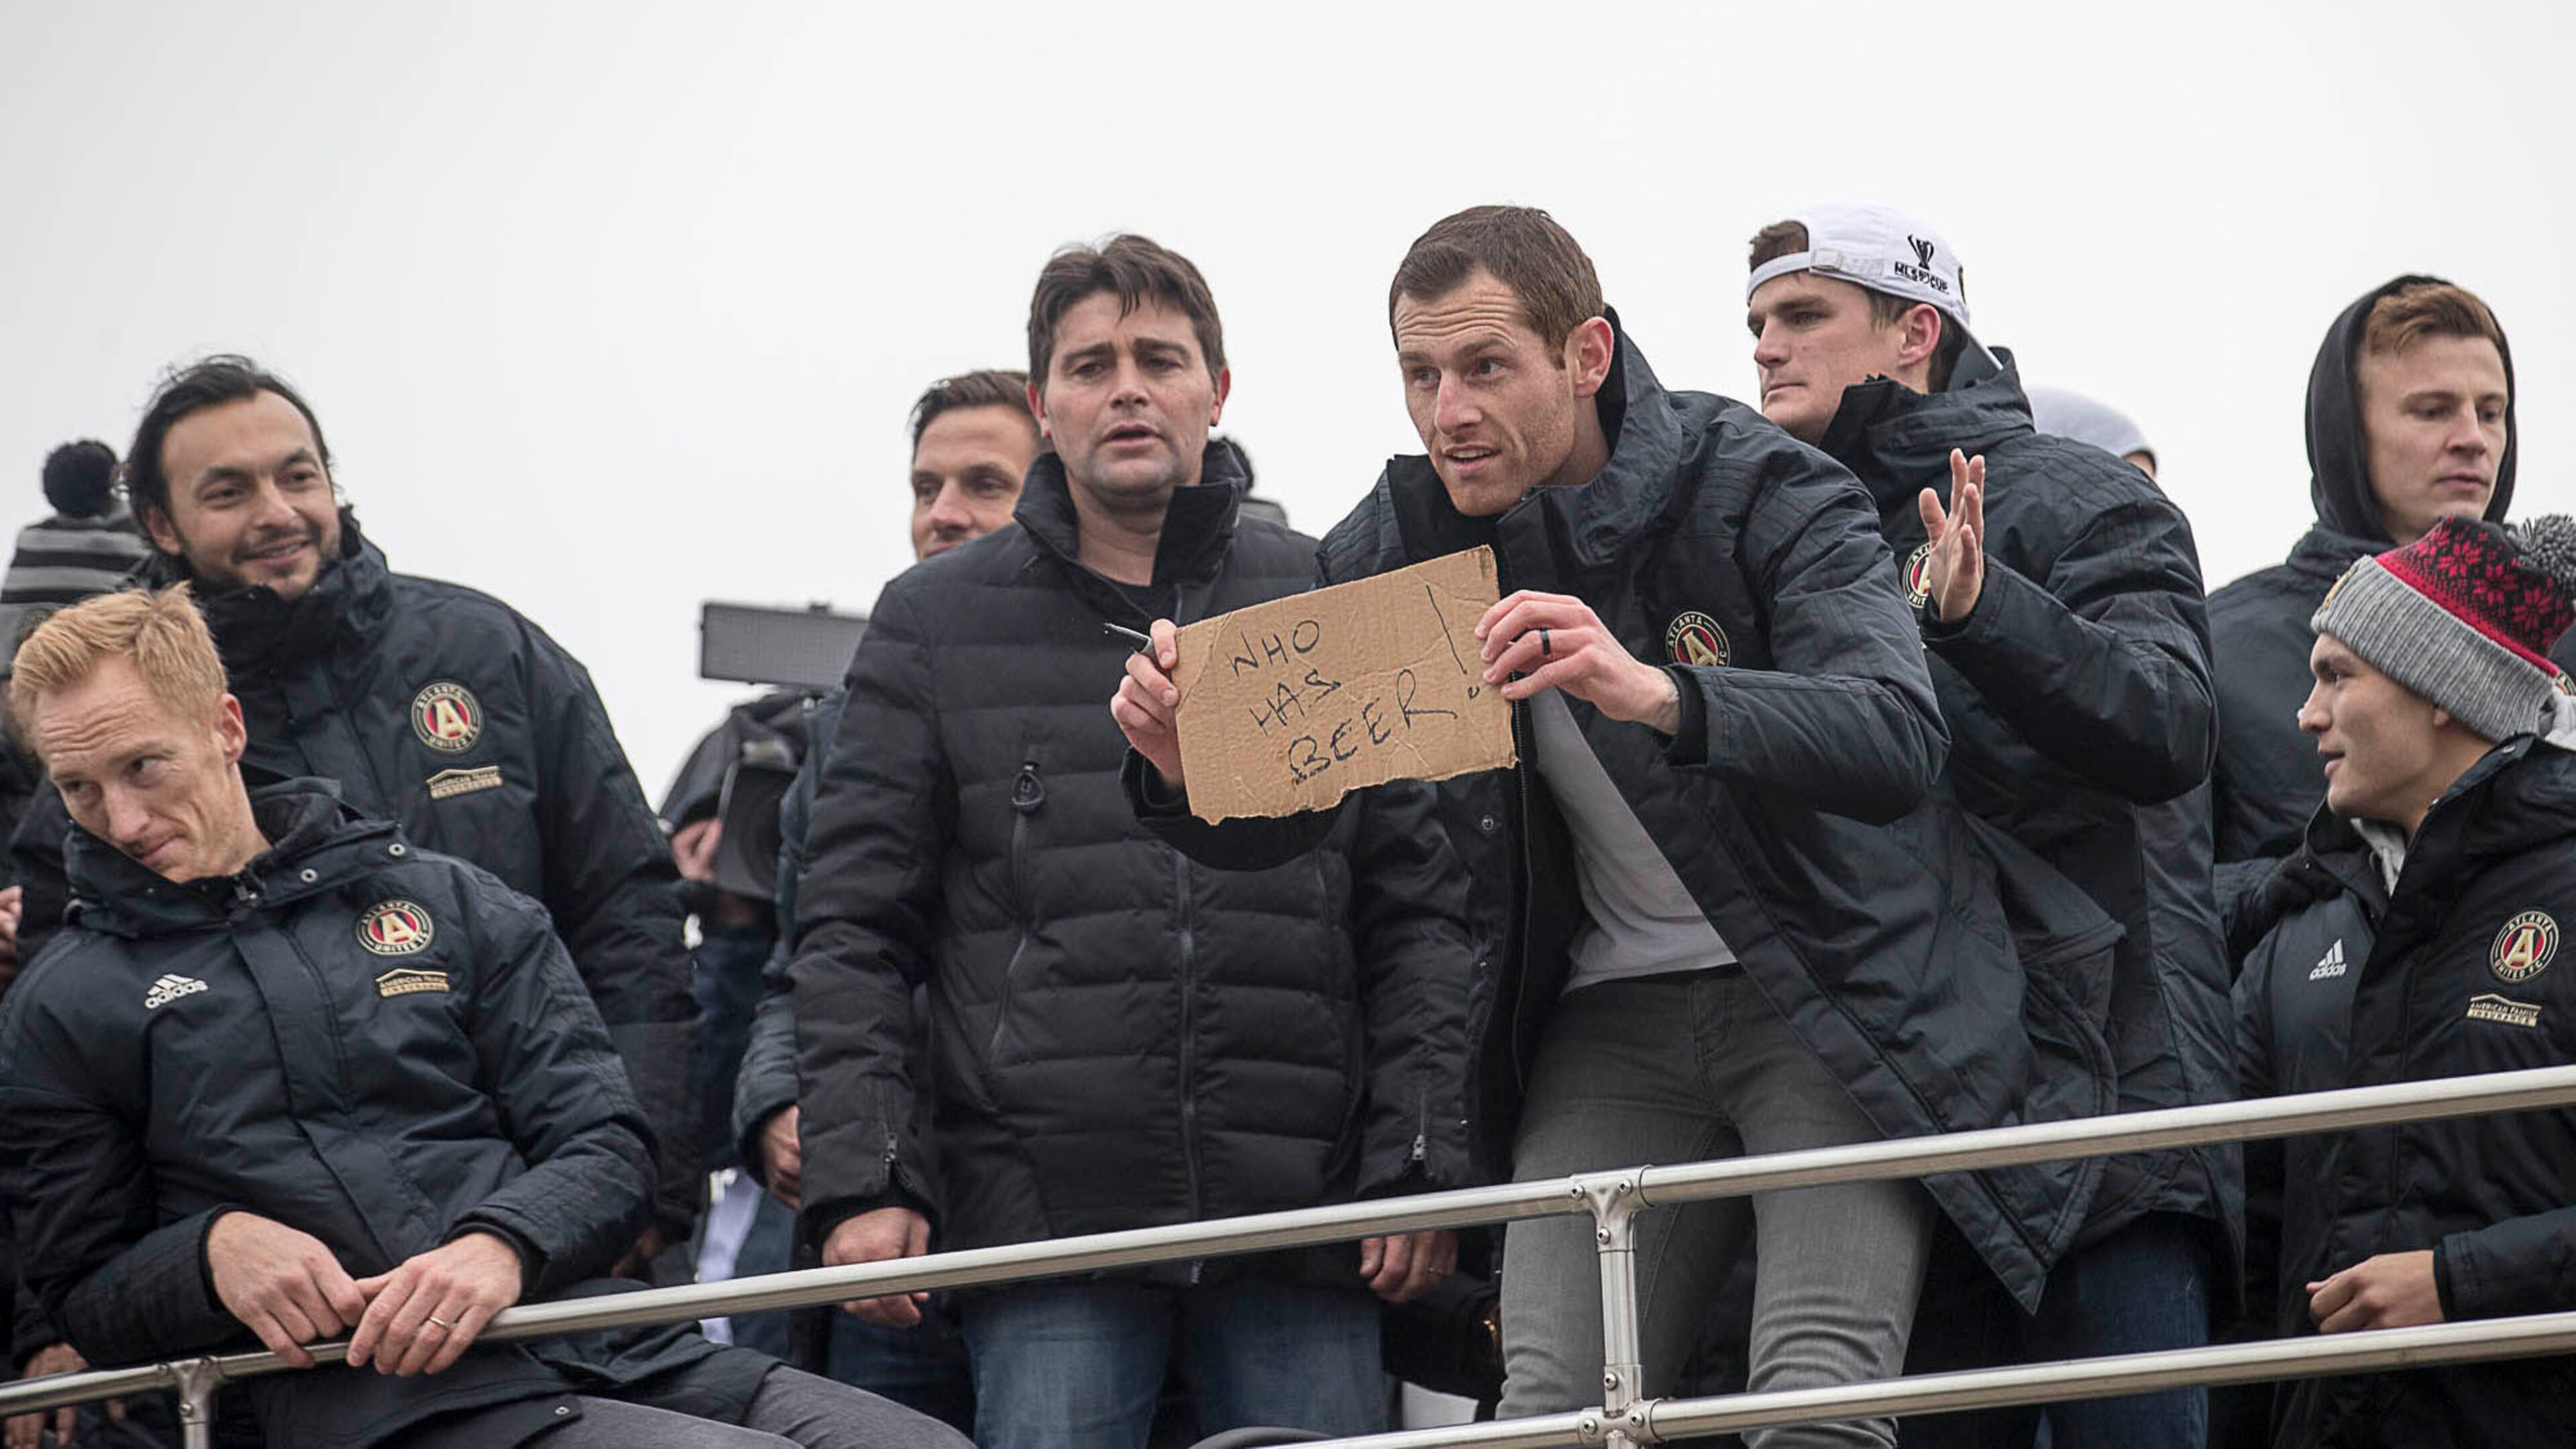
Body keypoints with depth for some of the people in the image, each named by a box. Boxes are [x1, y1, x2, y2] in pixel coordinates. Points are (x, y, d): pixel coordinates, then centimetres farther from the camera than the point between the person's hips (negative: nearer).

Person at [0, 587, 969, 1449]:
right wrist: (213, 1250, -6)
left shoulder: (451, 905, 19)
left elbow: (607, 1149, 13)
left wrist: (503, 1245, -9)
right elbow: (85, 1293, 16)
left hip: (605, 1345, 4)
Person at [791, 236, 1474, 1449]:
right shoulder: (935, 624, 10)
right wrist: (858, 1178, -4)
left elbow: (1415, 909, 10)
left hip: (1300, 1211, 1)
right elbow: (853, 927, 7)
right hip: (1043, 1206, -1)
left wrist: (1418, 1164, 0)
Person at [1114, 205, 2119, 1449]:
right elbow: (1274, 819, 2)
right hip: (1614, 1016, 4)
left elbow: (1899, 741, -29)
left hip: (1834, 1002, -4)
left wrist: (1663, 695, -46)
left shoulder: (1762, 491, -13)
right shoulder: (1399, 547, 1)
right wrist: (1188, 766, -23)